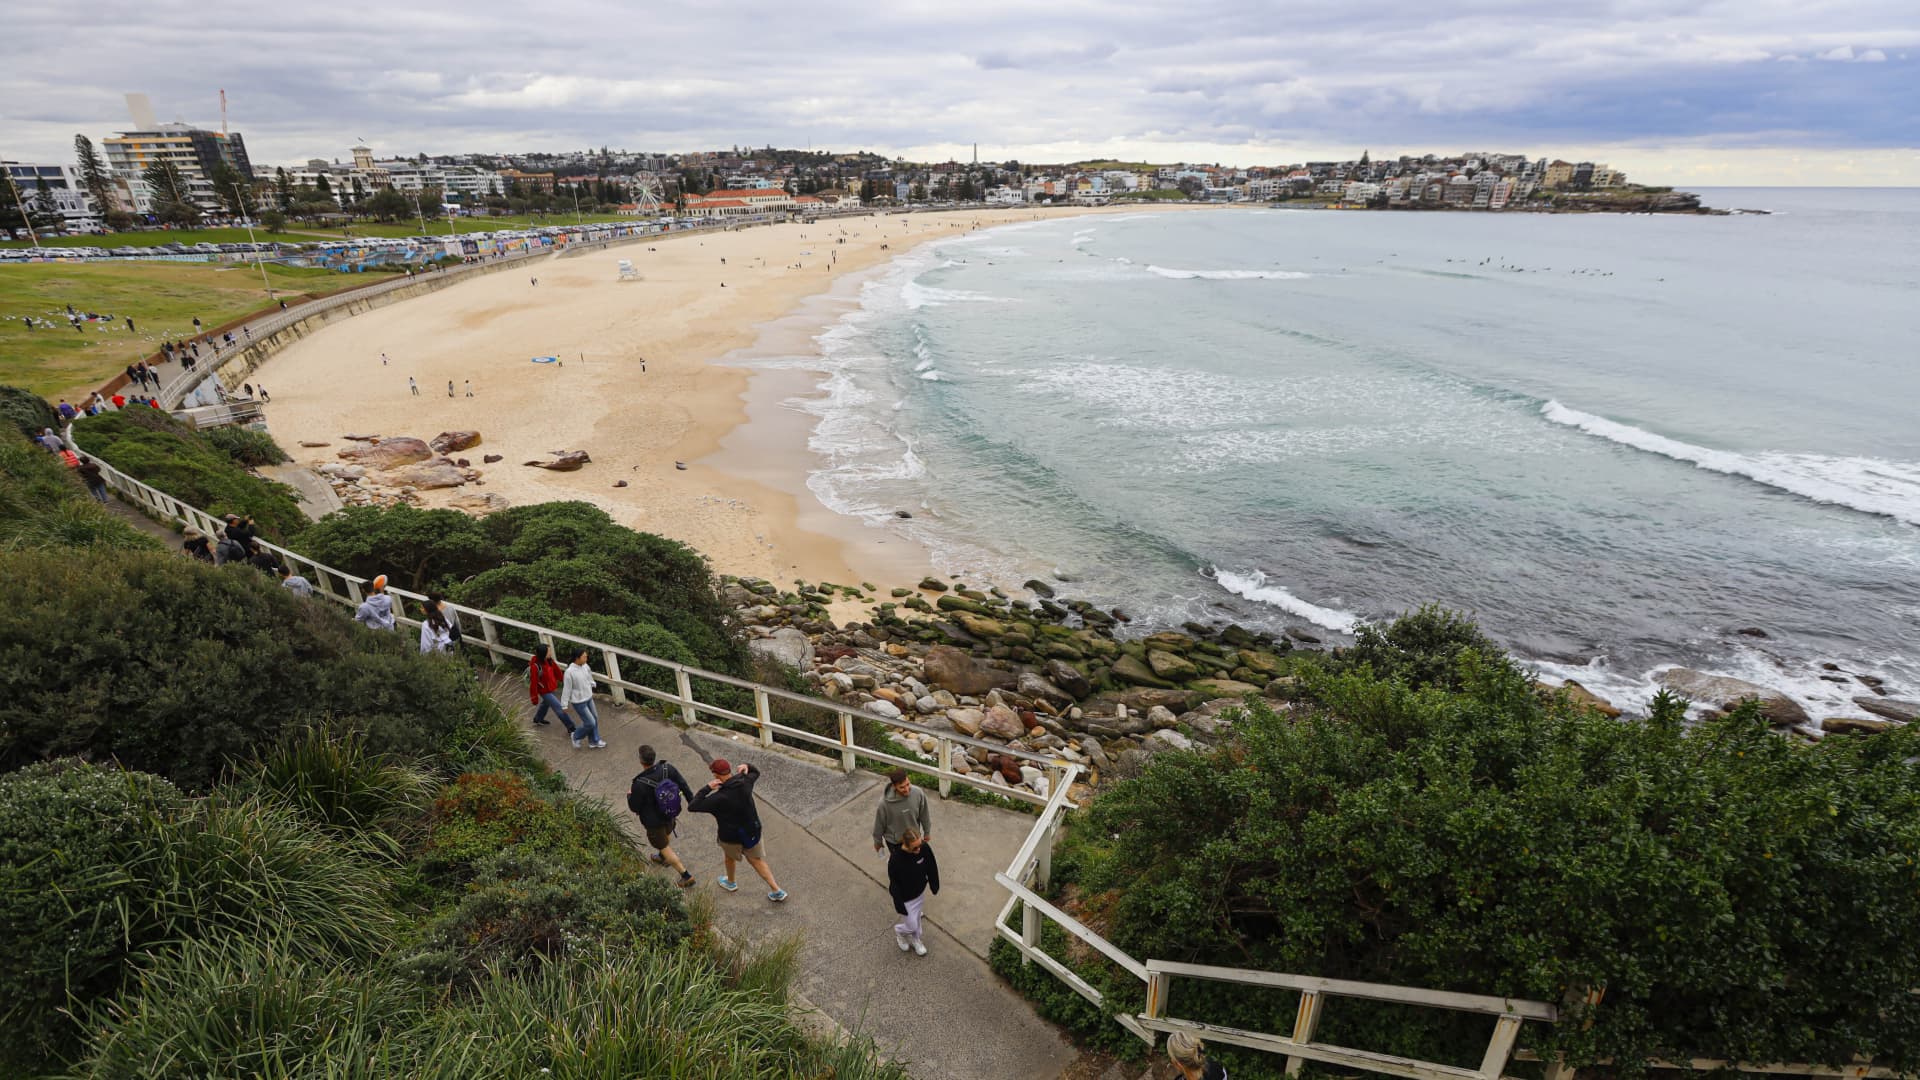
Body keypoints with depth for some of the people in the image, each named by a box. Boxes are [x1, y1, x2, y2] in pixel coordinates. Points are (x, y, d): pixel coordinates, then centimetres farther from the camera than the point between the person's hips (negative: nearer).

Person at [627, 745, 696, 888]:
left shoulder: (639, 784, -34)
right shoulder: (667, 768, -23)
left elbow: (634, 808, -18)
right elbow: (684, 785, -11)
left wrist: (629, 795, 2)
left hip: (654, 821, -6)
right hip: (671, 813, 6)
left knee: (664, 847, 14)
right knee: (667, 834, 34)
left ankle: (686, 876, 19)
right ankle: (661, 858, 63)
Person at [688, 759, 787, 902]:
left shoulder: (720, 797, -31)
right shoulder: (745, 782, -15)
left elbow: (692, 807, -29)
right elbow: (756, 773, 10)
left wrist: (707, 788, -27)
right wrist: (747, 766, -11)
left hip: (731, 836, -4)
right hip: (752, 831, 4)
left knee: (730, 857, 29)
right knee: (757, 860, 20)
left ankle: (730, 883, 55)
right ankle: (777, 891, 18)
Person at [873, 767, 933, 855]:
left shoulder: (918, 793, -26)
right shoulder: (885, 803, -34)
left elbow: (924, 815, -8)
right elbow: (879, 823, -16)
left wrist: (927, 832, 6)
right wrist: (878, 842, -1)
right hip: (894, 841, -3)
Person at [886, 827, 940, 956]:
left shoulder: (925, 848, -25)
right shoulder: (895, 860, -37)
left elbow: (932, 867, -6)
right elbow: (894, 885, -23)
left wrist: (934, 885, 6)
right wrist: (899, 905, -14)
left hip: (920, 892, 4)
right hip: (905, 899, -4)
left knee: (916, 918, 26)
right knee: (912, 926, 14)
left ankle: (915, 940, 55)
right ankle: (899, 931, 48)